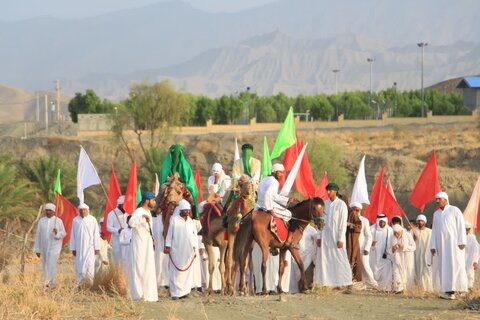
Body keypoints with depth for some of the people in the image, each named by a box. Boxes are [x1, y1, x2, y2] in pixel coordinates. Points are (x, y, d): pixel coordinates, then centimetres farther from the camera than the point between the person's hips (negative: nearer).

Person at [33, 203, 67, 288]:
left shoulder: (58, 221, -2)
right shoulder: (41, 221, 6)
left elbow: (63, 233, 1)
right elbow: (38, 235, 7)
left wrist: (57, 233, -22)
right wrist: (37, 249, 6)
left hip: (54, 247, -4)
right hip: (44, 248, 4)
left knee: (51, 265, -16)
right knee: (45, 266, 7)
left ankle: (49, 282, -22)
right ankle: (47, 284, 17)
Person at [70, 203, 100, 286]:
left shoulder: (92, 220, 1)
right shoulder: (75, 220, 6)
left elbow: (96, 234, 1)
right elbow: (73, 235, 9)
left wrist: (97, 248, -3)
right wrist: (73, 248, 5)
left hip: (90, 247, -2)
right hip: (79, 247, 2)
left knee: (89, 265, -12)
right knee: (79, 267, 1)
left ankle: (89, 284, -6)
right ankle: (80, 284, 6)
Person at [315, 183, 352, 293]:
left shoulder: (341, 205, -6)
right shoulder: (325, 204, 9)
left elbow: (343, 223, -9)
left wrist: (340, 240, -14)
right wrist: (318, 236, 7)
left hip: (336, 237, -5)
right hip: (325, 237, 5)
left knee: (340, 261, -6)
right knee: (324, 261, 2)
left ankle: (348, 285, -6)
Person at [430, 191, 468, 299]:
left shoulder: (454, 210, -1)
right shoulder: (436, 214, 15)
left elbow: (461, 226, -6)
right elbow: (434, 231, 15)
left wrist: (462, 242, -15)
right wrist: (433, 246, 6)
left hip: (454, 242, -5)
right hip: (441, 245, 5)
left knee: (456, 265, -9)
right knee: (444, 267, -1)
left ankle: (460, 288, -3)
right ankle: (449, 291, -2)